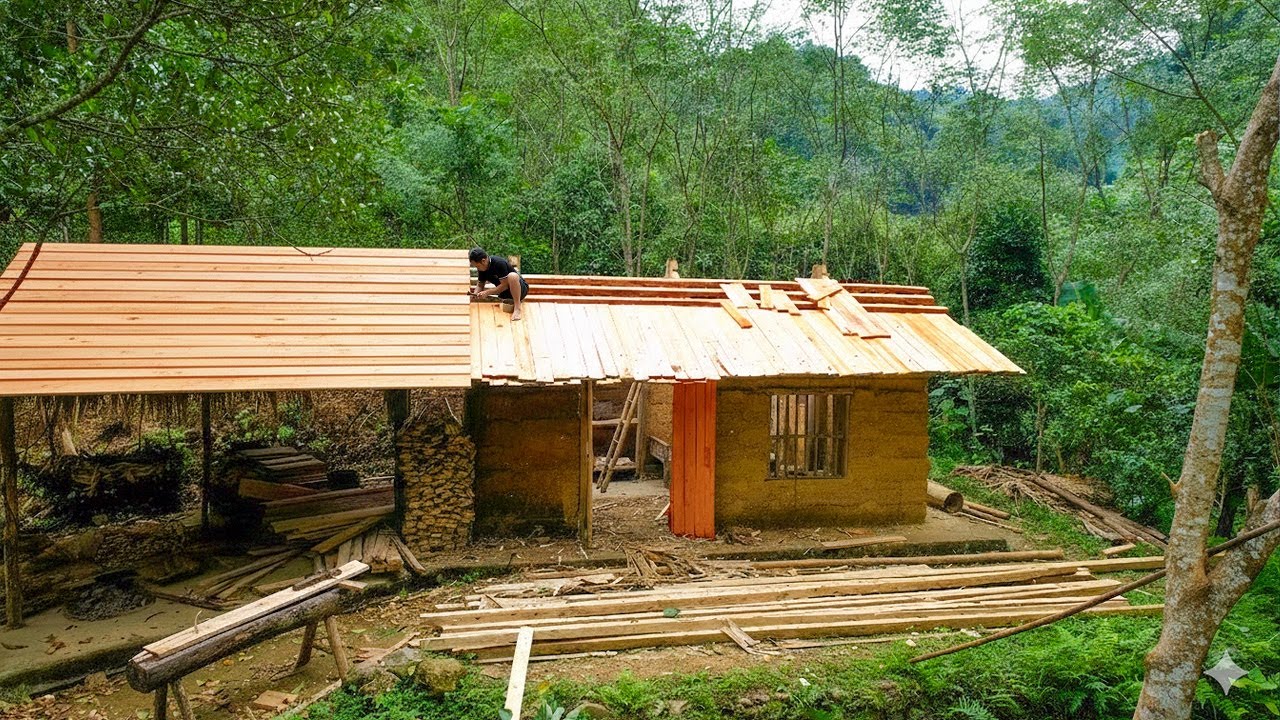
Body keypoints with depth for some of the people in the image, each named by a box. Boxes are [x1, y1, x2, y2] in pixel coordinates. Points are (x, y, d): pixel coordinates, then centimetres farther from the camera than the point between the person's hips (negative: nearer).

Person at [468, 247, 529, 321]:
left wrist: (487, 292, -27)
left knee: (512, 276, -39)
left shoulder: (499, 263, -25)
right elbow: (480, 285, 5)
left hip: (520, 288, -8)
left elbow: (505, 285, -25)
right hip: (505, 293, 8)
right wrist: (475, 294, -16)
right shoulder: (481, 269, -3)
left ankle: (517, 308, -36)